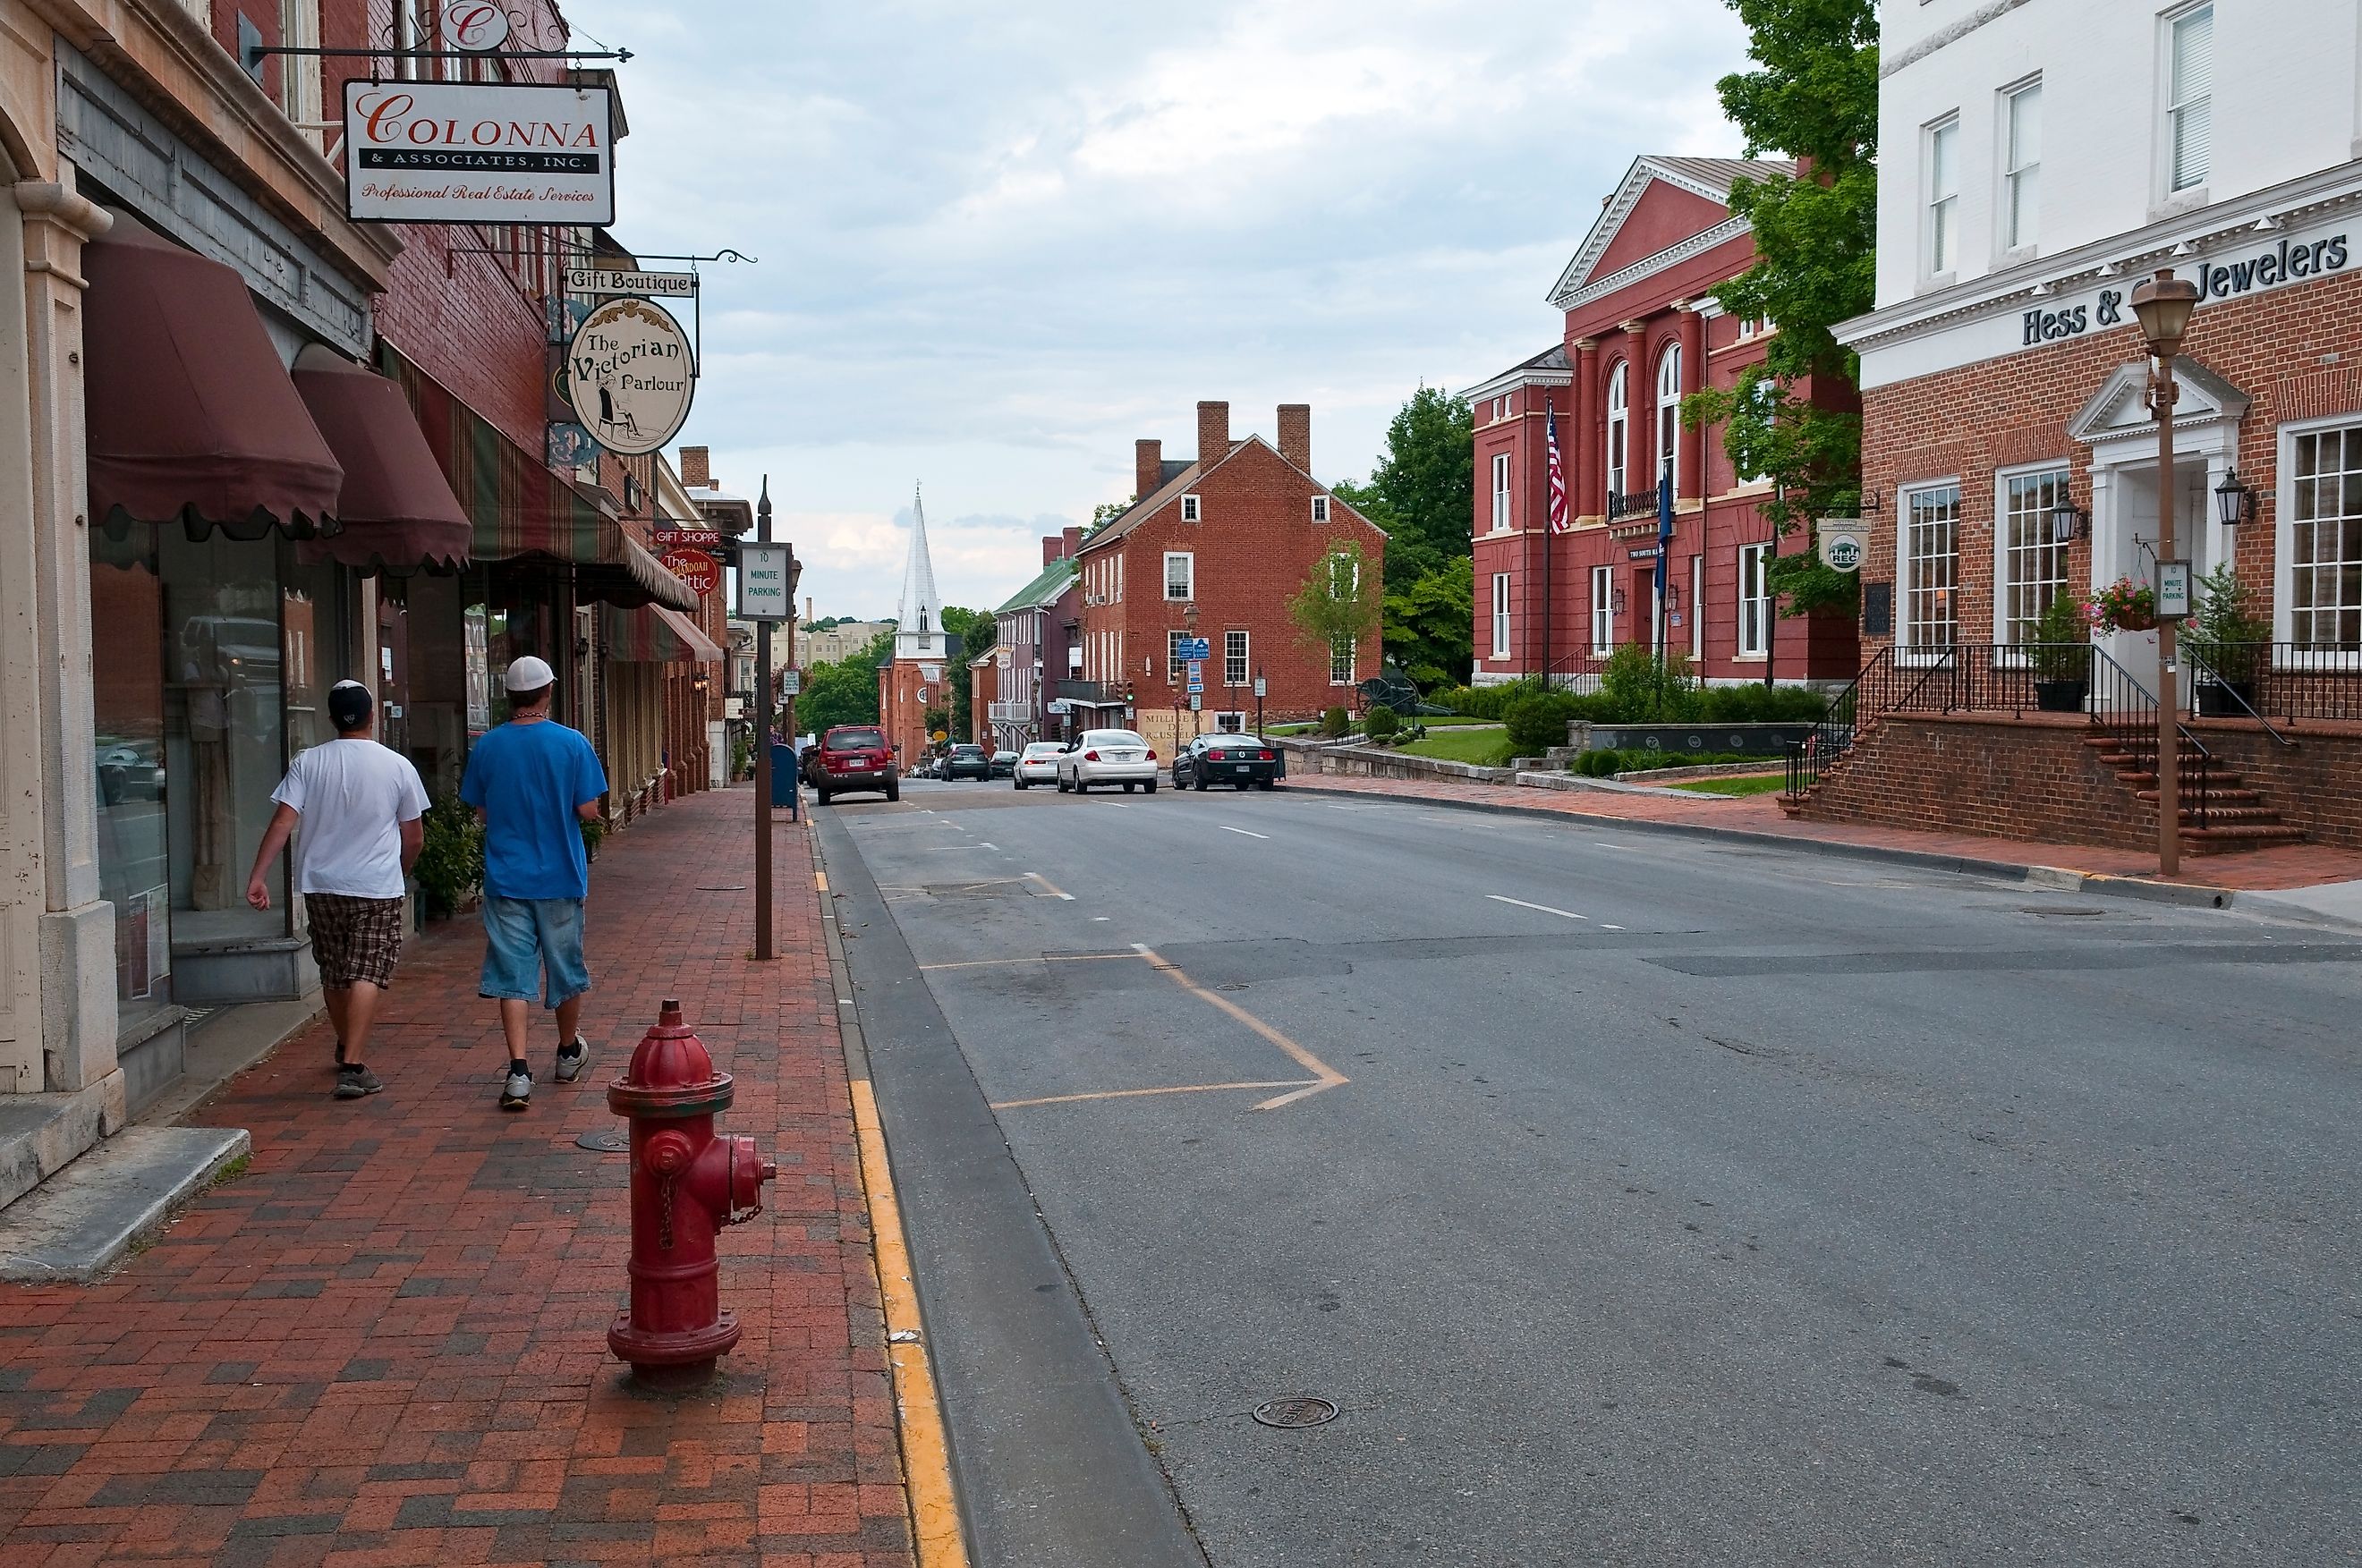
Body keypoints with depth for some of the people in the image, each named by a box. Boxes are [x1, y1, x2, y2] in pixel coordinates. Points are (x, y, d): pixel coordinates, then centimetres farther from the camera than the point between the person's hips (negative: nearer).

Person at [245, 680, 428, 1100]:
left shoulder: (308, 763, -1)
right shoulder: (398, 766, -3)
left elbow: (283, 822, -9)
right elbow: (414, 837, 3)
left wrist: (257, 876, -9)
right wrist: (399, 873, 21)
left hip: (322, 884, 3)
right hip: (377, 888, -3)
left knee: (335, 974, 17)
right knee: (366, 974, -5)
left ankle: (347, 1047, 38)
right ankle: (353, 1066, -15)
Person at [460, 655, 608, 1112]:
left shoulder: (487, 747, -2)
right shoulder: (571, 743, -8)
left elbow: (481, 813, 5)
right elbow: (588, 810, -7)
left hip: (506, 879, 1)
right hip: (560, 877, 0)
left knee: (511, 973, 1)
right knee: (565, 965, 16)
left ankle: (518, 1073, -8)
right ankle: (569, 1053, 33)